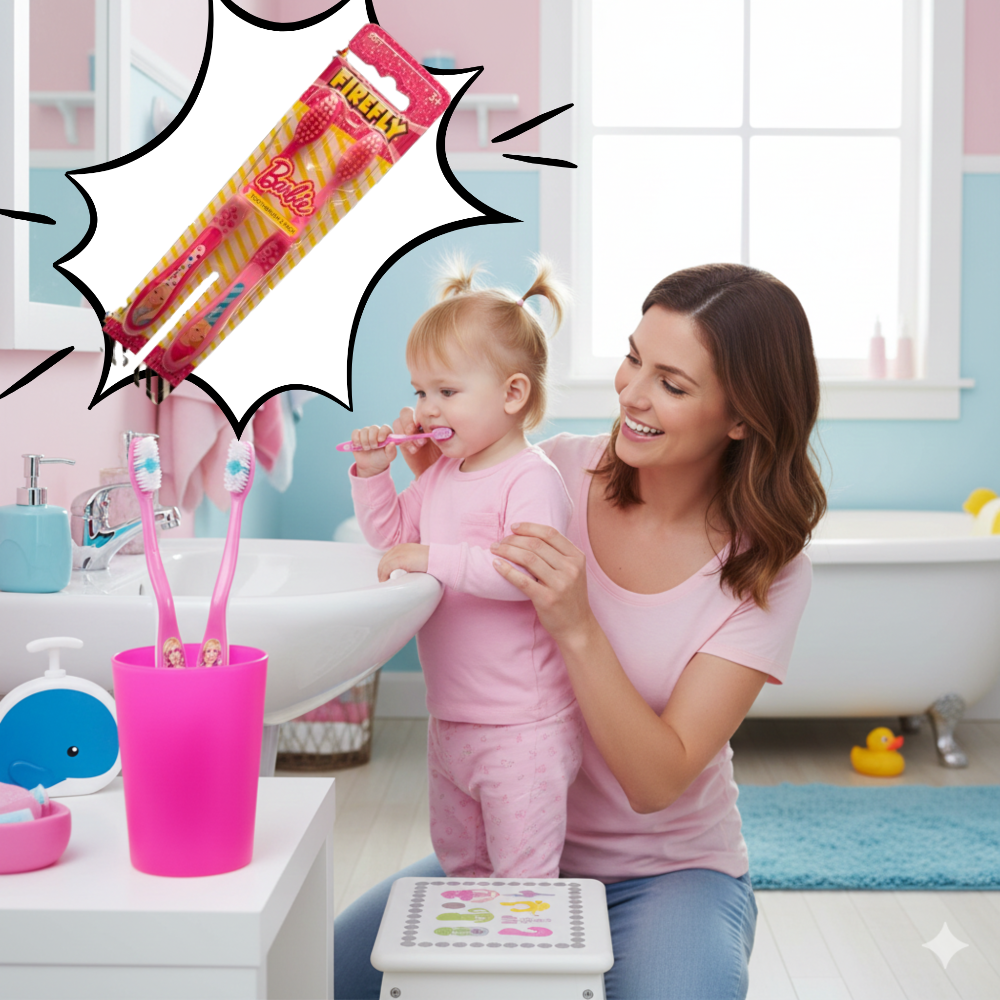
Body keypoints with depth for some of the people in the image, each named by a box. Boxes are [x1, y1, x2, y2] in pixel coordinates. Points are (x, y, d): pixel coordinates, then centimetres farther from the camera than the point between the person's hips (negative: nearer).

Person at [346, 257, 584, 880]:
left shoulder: (532, 479, -18)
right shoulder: (442, 476, 9)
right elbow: (391, 534, 21)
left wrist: (434, 559, -32)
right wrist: (372, 473, 5)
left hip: (523, 731, -9)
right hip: (450, 722, 9)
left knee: (521, 880, 0)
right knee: (457, 861, 24)